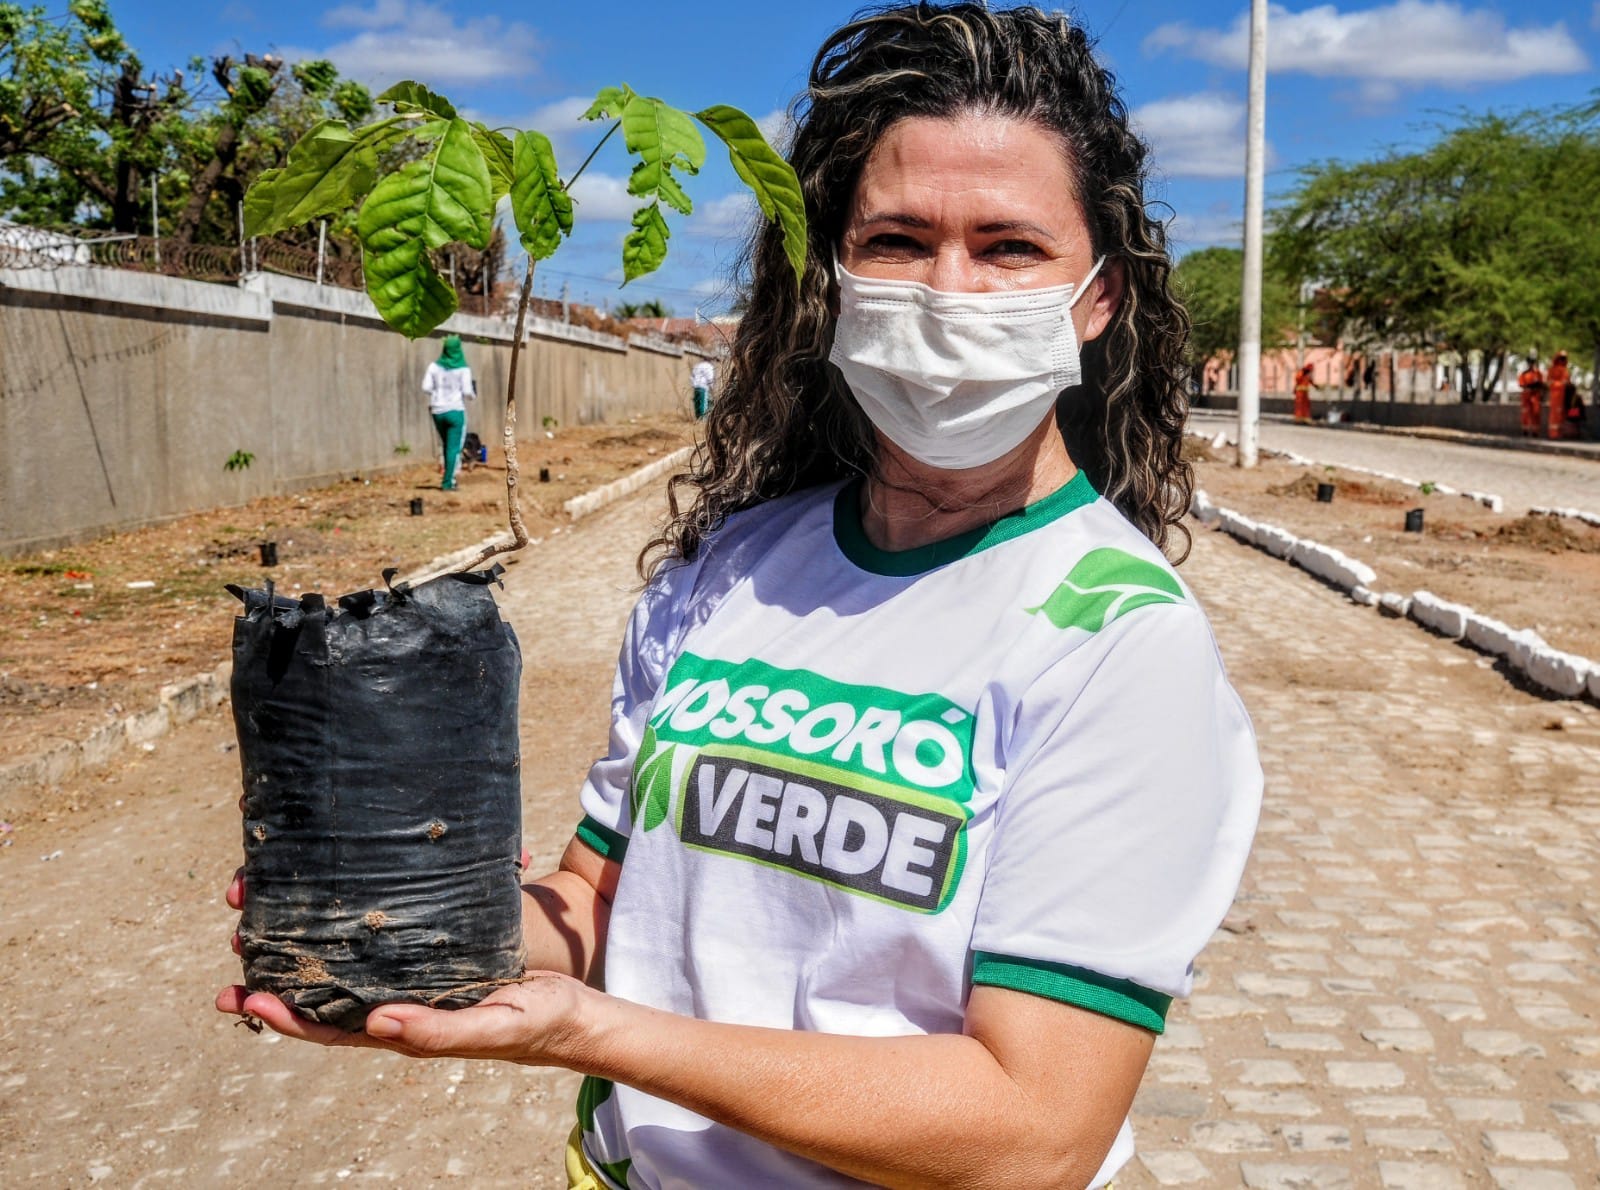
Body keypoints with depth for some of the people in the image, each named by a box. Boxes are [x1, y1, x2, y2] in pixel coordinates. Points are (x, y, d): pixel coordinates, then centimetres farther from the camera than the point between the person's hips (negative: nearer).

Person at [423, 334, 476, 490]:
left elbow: (426, 387, -4)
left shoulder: (434, 366, 1)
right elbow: (467, 392, -11)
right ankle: (447, 483, -5)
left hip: (438, 411, 4)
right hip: (455, 411, -4)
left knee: (447, 446, 21)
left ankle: (449, 477, 26)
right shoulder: (463, 369, -6)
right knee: (454, 448, 1)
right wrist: (474, 396, 11)